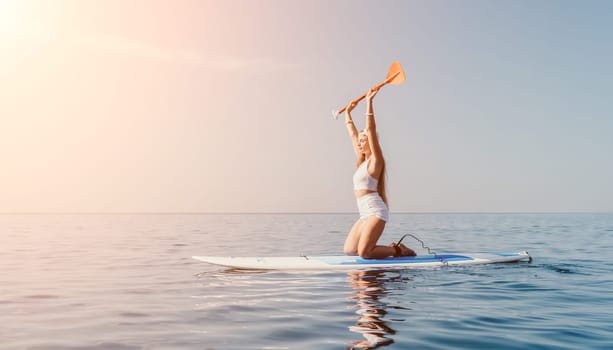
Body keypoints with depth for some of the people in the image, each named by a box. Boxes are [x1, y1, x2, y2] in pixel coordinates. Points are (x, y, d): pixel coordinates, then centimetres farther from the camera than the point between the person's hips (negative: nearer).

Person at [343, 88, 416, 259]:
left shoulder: (375, 160, -4)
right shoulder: (362, 161, 17)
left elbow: (371, 130, -14)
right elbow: (352, 134, 25)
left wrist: (369, 102, -16)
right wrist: (347, 112, 32)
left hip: (375, 211, -9)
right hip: (365, 213, 9)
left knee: (364, 253, -16)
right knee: (349, 250, 3)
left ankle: (399, 251, 5)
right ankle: (393, 249, 13)